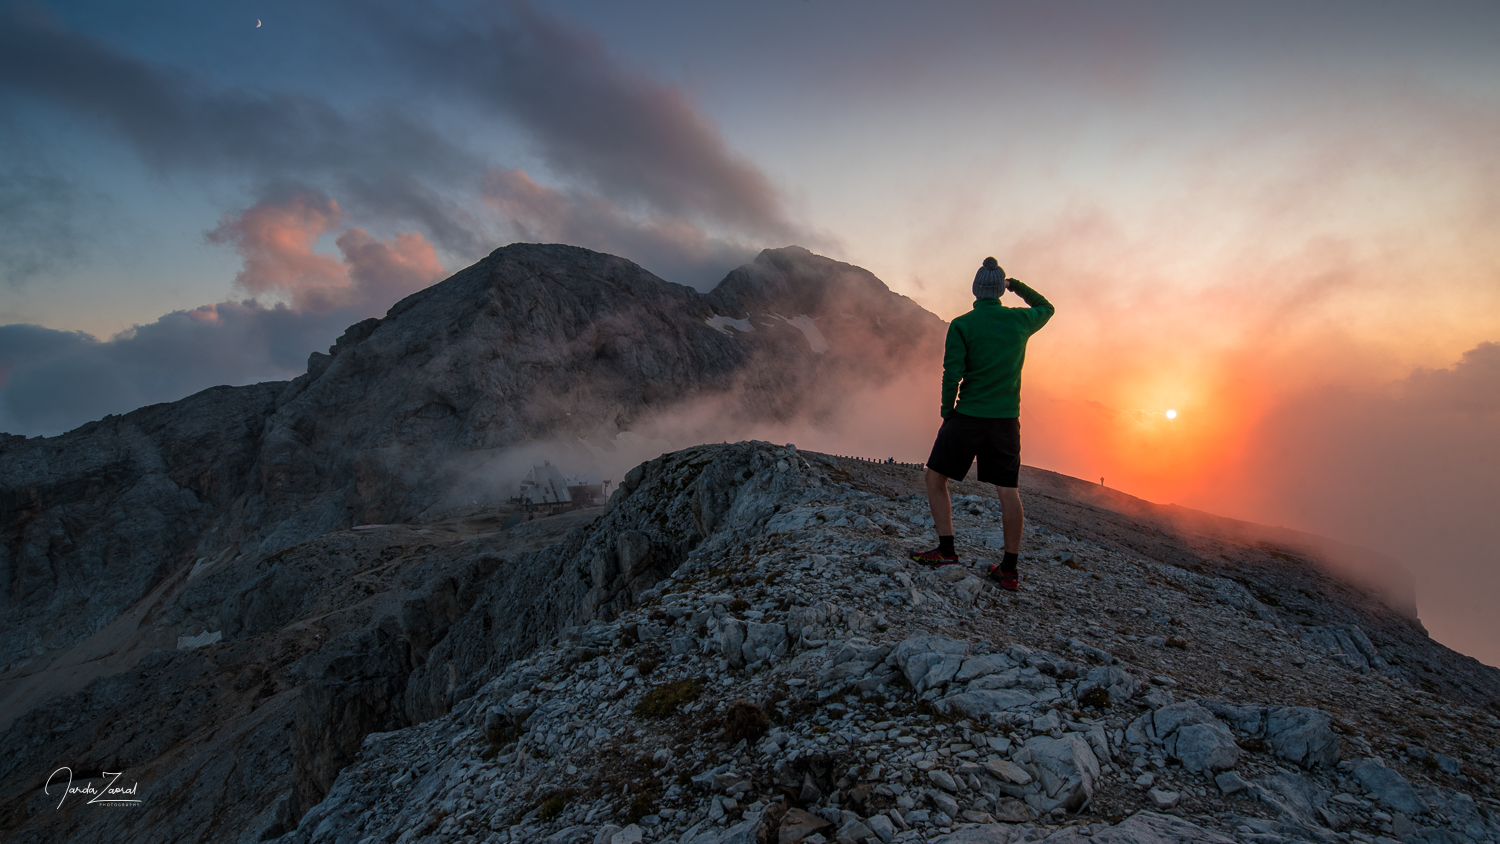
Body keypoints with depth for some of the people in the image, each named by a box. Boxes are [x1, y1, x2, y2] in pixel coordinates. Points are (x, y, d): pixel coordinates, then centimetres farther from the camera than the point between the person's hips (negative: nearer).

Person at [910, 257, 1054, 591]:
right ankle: (1010, 569, 11)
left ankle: (946, 549, 6)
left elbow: (952, 374, -11)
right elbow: (1046, 308, 28)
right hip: (1007, 418, 4)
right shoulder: (1020, 320, 4)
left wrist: (947, 411, 2)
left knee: (935, 478, 10)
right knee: (1008, 492, 6)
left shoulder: (961, 325, -6)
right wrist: (1018, 286, 30)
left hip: (968, 414, -3)